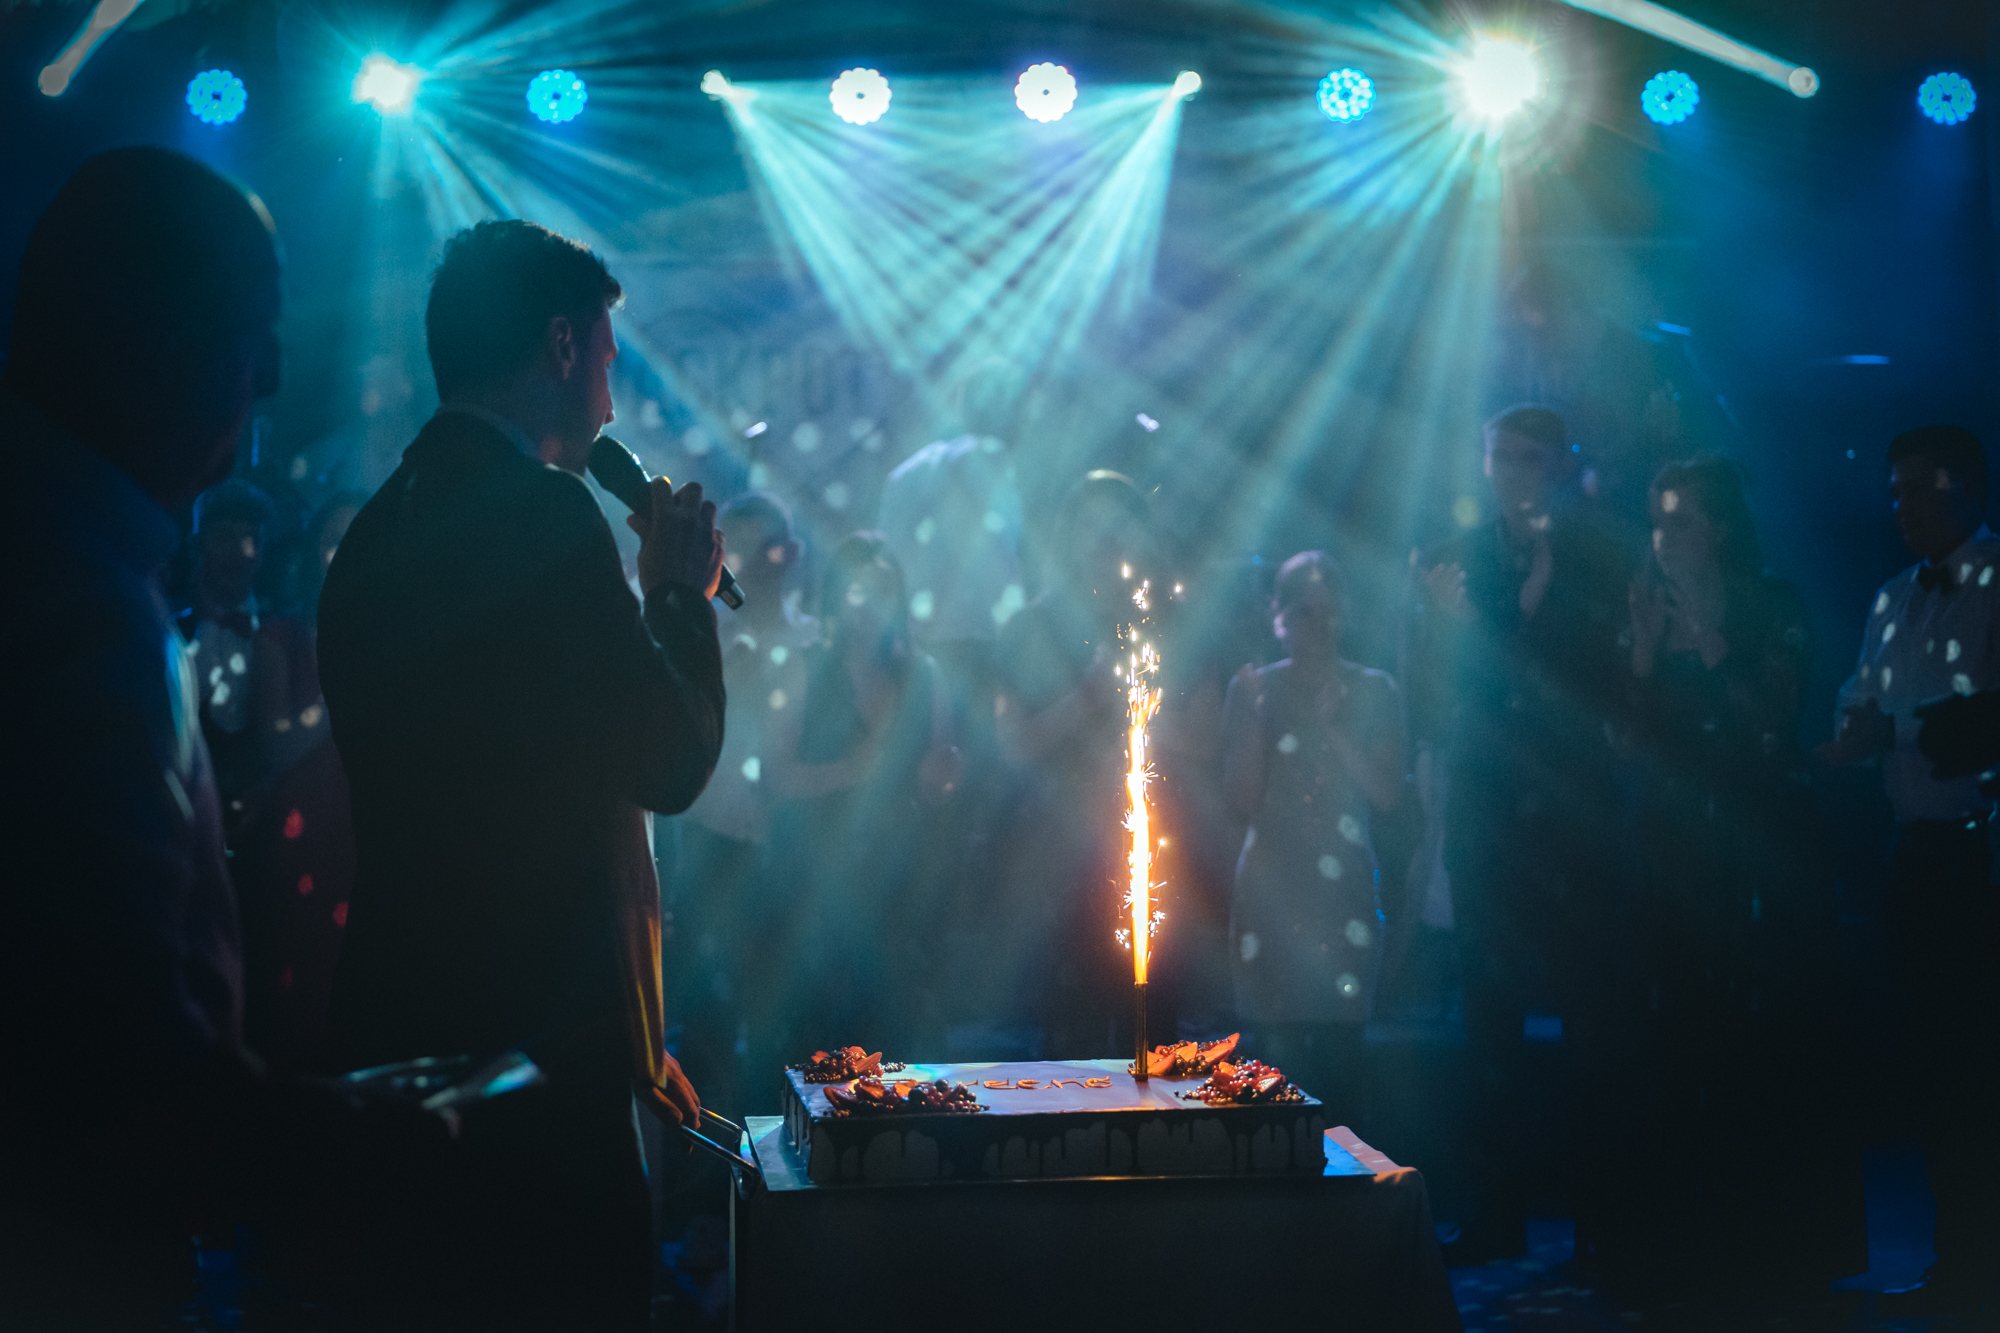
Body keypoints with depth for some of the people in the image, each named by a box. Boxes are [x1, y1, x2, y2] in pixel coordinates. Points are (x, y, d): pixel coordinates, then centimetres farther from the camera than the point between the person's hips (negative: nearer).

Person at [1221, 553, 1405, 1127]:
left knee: (1338, 1051, -6)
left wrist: (1331, 728, -8)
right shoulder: (1254, 688, 8)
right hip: (1270, 890, 0)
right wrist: (1254, 715, -7)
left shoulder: (1374, 691, 10)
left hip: (1344, 888, 0)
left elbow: (1387, 792, 1)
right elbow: (1243, 796, 2)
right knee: (1273, 1052, -6)